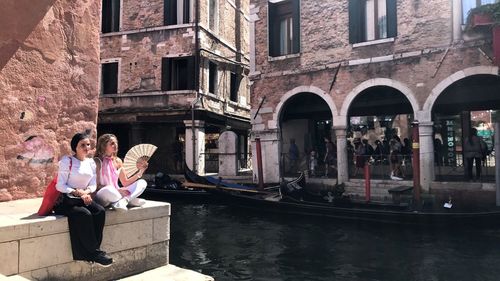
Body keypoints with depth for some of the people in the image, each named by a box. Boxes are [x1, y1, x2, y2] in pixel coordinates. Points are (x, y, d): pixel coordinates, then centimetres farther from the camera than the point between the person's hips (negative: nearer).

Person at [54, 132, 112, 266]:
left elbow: (93, 185, 10)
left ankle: (89, 253, -19)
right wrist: (76, 192, -22)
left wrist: (86, 192, -12)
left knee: (100, 211, -24)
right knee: (85, 215, -32)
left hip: (84, 198, 5)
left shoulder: (91, 163, 12)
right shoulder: (67, 161, -5)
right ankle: (95, 252, -20)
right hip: (66, 200, -5)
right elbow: (60, 185, -10)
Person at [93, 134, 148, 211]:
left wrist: (140, 172, -1)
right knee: (108, 190, -41)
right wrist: (117, 190, -22)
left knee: (142, 183, -7)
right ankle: (130, 200, -18)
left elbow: (125, 183, 11)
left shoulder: (118, 161, 11)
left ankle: (122, 201, -29)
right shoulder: (97, 161, -7)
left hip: (116, 193, 7)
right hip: (102, 196, -6)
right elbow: (97, 185, -13)